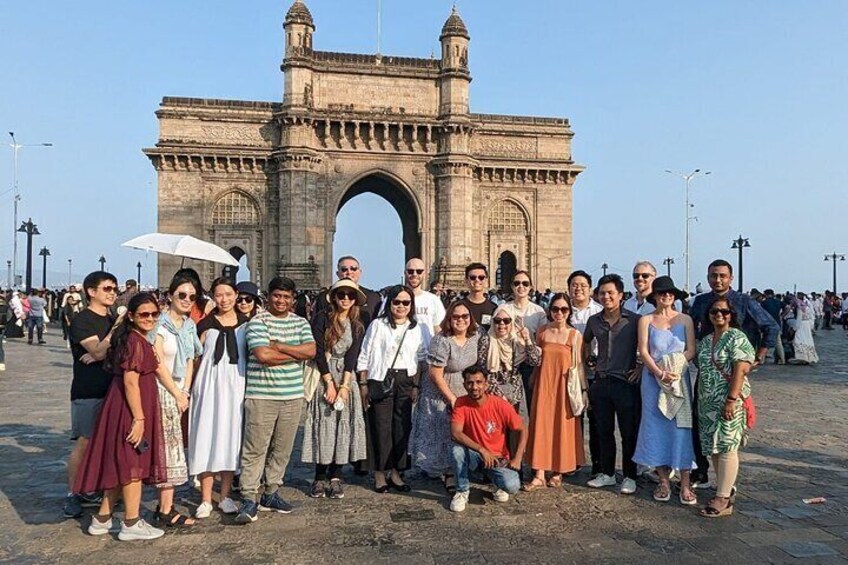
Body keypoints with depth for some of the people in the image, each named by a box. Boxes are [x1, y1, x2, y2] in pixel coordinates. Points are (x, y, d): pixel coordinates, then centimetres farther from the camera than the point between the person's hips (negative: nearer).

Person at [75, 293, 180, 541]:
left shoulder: (140, 339, 14)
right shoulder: (135, 341, -18)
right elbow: (130, 382, -22)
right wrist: (139, 418, -21)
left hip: (129, 408, 10)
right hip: (131, 408, -10)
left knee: (121, 463, 16)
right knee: (133, 463, 1)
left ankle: (102, 519, 26)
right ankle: (131, 525, 13)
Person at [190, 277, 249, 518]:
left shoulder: (245, 322, 6)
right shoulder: (206, 324, 2)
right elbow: (197, 357, 4)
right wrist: (195, 387, -3)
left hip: (237, 384, 2)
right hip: (210, 385, -1)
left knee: (231, 437, 6)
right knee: (207, 437, -1)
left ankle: (225, 496, 17)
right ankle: (206, 499, 9)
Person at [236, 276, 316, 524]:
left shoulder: (301, 323, 11)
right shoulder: (258, 322, -3)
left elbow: (311, 350, -3)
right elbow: (263, 355, -16)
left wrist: (278, 346, -11)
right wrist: (297, 353, -8)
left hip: (293, 395, 5)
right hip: (261, 395, -5)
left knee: (282, 448, 12)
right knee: (255, 448, -3)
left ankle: (271, 493, 25)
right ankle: (249, 498, 3)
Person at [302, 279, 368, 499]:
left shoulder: (358, 323, 6)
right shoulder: (322, 318, -3)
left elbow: (353, 355, -2)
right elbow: (318, 352, -7)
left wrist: (344, 384, -11)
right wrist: (329, 383, -11)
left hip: (346, 378, 3)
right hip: (322, 376, -3)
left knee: (344, 425, -1)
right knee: (322, 425, -3)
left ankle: (335, 477, 8)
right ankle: (320, 477, 6)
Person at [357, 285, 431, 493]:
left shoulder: (418, 329, 9)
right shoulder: (377, 325, 2)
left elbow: (420, 360, 9)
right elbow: (365, 356, 2)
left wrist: (416, 385, 2)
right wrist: (363, 384, -3)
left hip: (405, 381, 3)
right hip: (381, 381, -3)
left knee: (402, 427, 5)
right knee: (381, 427, -2)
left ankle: (395, 471, 17)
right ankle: (380, 473, 10)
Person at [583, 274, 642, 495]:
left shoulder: (634, 320, -6)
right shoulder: (594, 321, 8)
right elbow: (585, 344, 24)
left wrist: (641, 367, -6)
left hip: (626, 383, -4)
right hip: (601, 383, 4)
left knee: (629, 432, 4)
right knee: (604, 431, 12)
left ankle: (630, 477, 16)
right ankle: (607, 473, 25)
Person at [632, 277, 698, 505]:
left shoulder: (685, 320, 8)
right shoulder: (646, 320, 6)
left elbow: (691, 350, 0)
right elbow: (643, 351, -3)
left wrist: (675, 366, -16)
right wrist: (660, 372, -16)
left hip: (680, 380, 0)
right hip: (654, 380, 0)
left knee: (681, 427, -2)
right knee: (657, 427, 2)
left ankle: (685, 484, 3)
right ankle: (663, 482, 12)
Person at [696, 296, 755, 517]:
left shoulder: (737, 337, -7)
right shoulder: (706, 340, 15)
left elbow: (740, 369, -15)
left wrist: (732, 399, -21)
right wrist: (699, 398, 15)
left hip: (728, 401, -7)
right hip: (707, 402, 8)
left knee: (726, 447, -7)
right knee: (714, 447, 10)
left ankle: (723, 500, -5)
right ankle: (725, 488, 22)